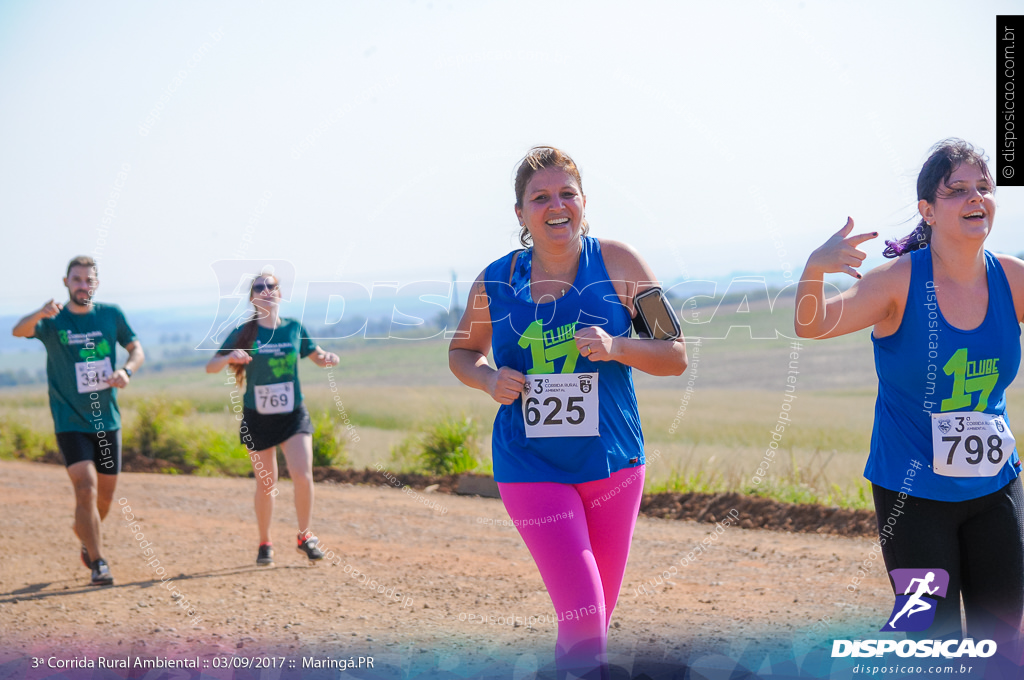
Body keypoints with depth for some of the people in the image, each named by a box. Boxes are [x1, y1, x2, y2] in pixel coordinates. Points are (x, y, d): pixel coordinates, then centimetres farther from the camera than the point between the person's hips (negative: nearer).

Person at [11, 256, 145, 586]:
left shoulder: (111, 314, 2)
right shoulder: (53, 320, -8)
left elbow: (137, 349, 9)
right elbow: (19, 331, -27)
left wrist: (126, 370, -15)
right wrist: (40, 314, -50)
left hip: (107, 421, 4)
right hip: (70, 423, -4)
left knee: (106, 492, 13)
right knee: (86, 489, -17)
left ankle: (87, 540, 41)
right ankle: (97, 564, -10)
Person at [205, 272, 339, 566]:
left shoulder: (294, 329, 1)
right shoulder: (244, 333, -4)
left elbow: (317, 356, 15)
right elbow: (210, 367, -3)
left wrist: (328, 358, -9)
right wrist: (229, 357, -25)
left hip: (293, 413, 1)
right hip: (258, 418, -1)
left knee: (302, 474, -15)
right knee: (266, 484, 4)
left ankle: (304, 537, 5)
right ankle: (265, 544, 23)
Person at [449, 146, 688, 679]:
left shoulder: (616, 263, -4)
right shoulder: (495, 282, -1)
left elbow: (676, 357, -2)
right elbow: (463, 351, 17)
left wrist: (616, 347, -20)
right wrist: (489, 380, -6)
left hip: (611, 463, 1)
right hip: (531, 468, -1)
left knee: (598, 618, 15)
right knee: (583, 620, -16)